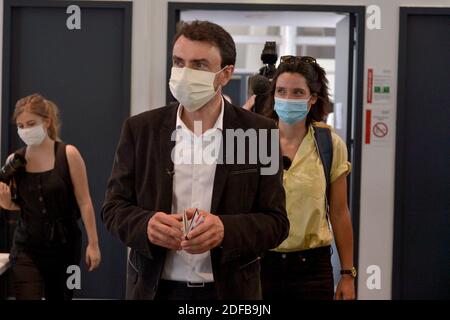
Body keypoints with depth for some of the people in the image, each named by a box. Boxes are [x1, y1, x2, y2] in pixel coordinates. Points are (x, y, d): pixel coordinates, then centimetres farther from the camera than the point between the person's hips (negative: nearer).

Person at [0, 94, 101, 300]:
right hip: (27, 247, 1)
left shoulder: (68, 155, -9)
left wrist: (93, 243, -10)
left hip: (64, 244, -1)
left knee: (59, 297, 13)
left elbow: (84, 202, -8)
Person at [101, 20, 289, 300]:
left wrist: (225, 230, -23)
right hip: (155, 288, 1)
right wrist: (146, 225, -20)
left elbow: (275, 222, -5)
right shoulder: (141, 129, 0)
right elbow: (115, 207, 1)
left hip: (230, 290, -1)